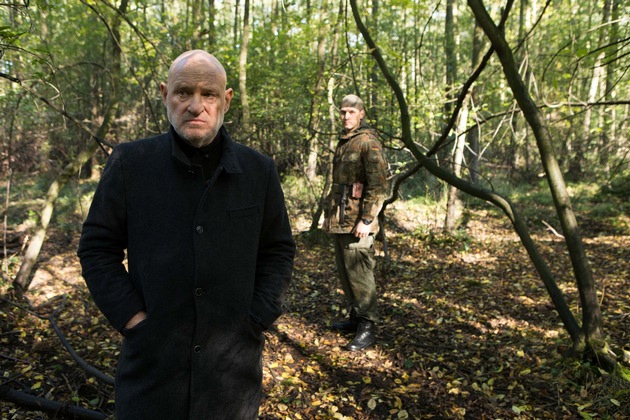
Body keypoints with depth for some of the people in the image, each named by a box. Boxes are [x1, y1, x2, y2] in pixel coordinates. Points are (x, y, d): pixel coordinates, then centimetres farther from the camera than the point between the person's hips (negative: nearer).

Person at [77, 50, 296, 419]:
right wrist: (132, 318, -7)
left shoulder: (259, 170, 0)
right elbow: (98, 248, 1)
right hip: (151, 357, -1)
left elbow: (279, 250, 6)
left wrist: (257, 318, -3)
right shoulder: (130, 163, -4)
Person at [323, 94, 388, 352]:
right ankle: (355, 317, 30)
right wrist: (330, 211, 23)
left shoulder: (368, 142, -11)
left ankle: (367, 328, 5)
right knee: (344, 271, 16)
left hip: (357, 222, -9)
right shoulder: (343, 142, 17)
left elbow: (378, 185, -17)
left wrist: (367, 219, -21)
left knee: (359, 273, -5)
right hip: (339, 221, 9)